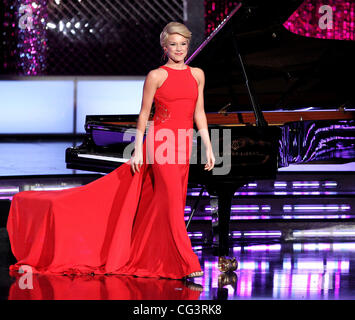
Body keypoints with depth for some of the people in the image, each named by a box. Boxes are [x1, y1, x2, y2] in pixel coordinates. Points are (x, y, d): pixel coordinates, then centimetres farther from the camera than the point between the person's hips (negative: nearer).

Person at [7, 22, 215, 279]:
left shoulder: (197, 74, 10)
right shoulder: (156, 76, -3)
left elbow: (199, 114, 12)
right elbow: (144, 115, -1)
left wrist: (208, 148, 7)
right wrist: (138, 150, -6)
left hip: (184, 146, 6)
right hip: (161, 142, -5)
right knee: (173, 200, -9)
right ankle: (187, 264, -7)